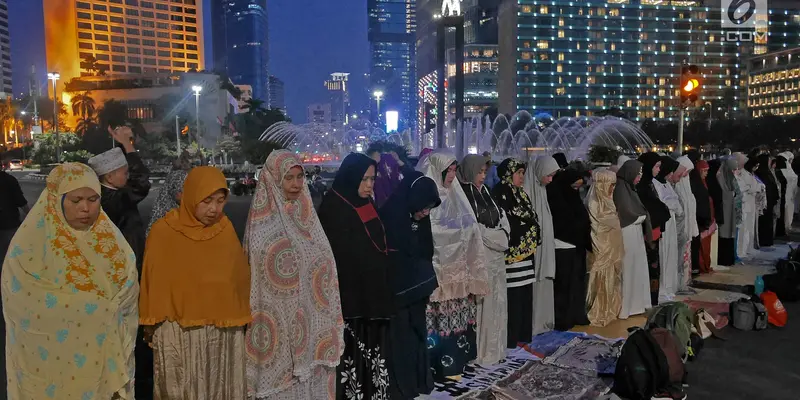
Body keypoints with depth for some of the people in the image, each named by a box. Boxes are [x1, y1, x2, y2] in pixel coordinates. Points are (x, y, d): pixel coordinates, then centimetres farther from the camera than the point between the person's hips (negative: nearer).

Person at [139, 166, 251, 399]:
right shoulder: (163, 232, -8)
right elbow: (154, 283, -1)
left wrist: (240, 319, 11)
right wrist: (151, 325, 5)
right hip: (179, 332, -2)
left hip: (224, 332, 3)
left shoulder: (225, 229, 0)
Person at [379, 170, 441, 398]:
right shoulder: (389, 217, -20)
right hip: (396, 291, -7)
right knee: (401, 339, 0)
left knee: (417, 334, 14)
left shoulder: (419, 218, 2)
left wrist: (426, 283, 6)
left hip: (416, 288, 7)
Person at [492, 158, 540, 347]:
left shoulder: (521, 194, 17)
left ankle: (522, 334, 21)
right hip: (512, 252, -9)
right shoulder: (499, 193, -10)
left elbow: (532, 218, 19)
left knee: (524, 294, 12)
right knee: (513, 295, -6)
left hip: (526, 252, 9)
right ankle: (510, 337, 3)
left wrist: (532, 242, 9)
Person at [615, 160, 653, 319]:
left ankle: (635, 303, 22)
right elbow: (627, 214, -18)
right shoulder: (620, 188, -16)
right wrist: (642, 217, -2)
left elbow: (636, 211, 14)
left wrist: (641, 217, -5)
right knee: (628, 269, -3)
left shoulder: (628, 186, 12)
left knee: (636, 268, 13)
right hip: (627, 235, -9)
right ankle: (625, 306, 5)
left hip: (635, 234, 9)